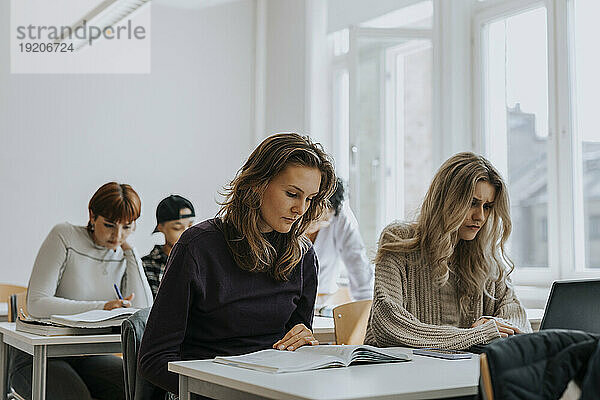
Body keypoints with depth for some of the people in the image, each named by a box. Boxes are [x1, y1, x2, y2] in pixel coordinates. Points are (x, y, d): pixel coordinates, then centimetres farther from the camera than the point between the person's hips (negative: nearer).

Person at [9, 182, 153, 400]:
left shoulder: (123, 256, 7)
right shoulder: (64, 236, -8)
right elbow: (36, 304, -16)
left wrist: (130, 251, -4)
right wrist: (100, 307, -26)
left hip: (88, 357, 4)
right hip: (39, 355, -4)